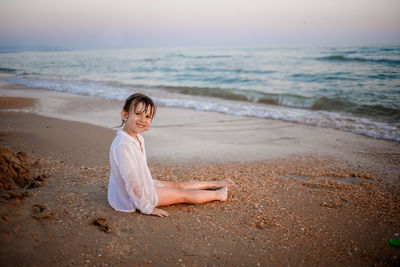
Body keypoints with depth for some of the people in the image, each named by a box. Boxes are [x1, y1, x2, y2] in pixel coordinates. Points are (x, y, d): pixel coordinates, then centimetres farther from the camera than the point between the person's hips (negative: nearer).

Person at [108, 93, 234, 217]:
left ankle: (214, 184, 41)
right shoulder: (123, 144, -32)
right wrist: (147, 208, -21)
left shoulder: (138, 138, 0)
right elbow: (131, 181, -29)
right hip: (132, 198, -9)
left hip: (143, 184, 9)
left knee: (178, 185, 21)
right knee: (183, 194, 4)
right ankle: (218, 195, 24)